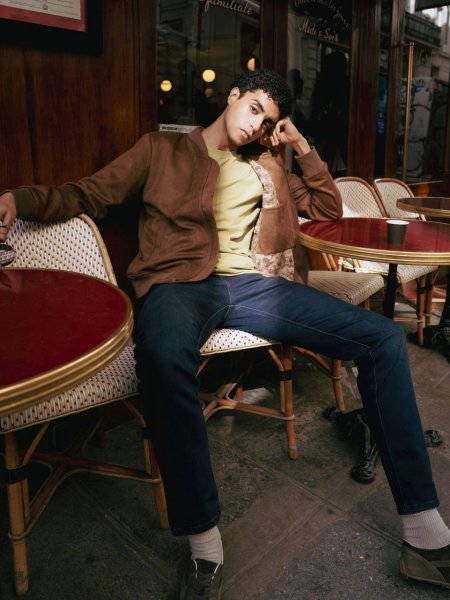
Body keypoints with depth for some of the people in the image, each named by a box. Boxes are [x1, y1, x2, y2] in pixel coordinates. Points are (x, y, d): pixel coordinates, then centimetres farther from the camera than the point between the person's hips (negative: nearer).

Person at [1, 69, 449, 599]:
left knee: (385, 338, -15)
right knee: (162, 354, -42)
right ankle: (204, 546, -24)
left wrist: (302, 147, 23)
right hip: (185, 282, -3)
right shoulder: (161, 149, 19)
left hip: (258, 285, 4)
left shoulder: (265, 166, 29)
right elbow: (89, 195, 12)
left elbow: (328, 207, 31)